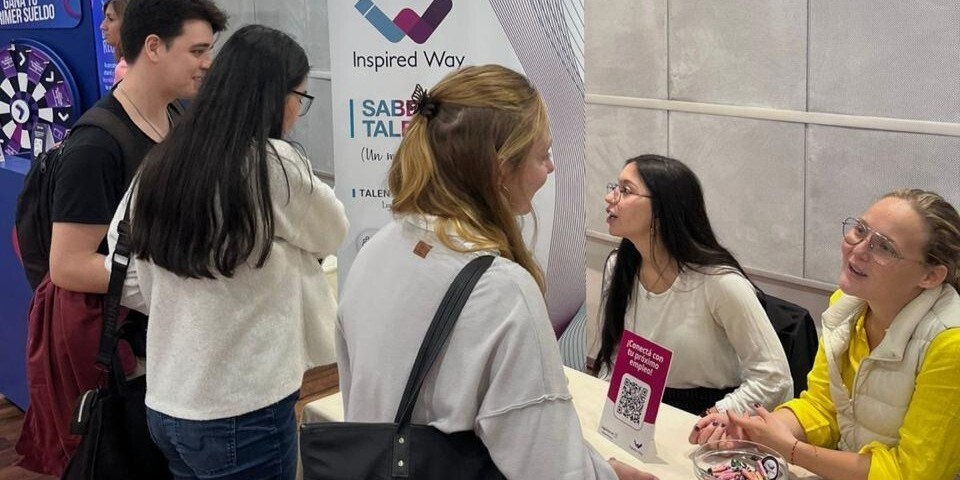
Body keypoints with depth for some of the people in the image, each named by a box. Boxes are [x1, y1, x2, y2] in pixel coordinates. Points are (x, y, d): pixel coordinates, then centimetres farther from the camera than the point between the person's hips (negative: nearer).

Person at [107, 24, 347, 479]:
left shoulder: (159, 164, 2)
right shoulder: (272, 164, -17)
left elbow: (122, 280, 7)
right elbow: (331, 233, 2)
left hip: (166, 404, 6)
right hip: (241, 415, -6)